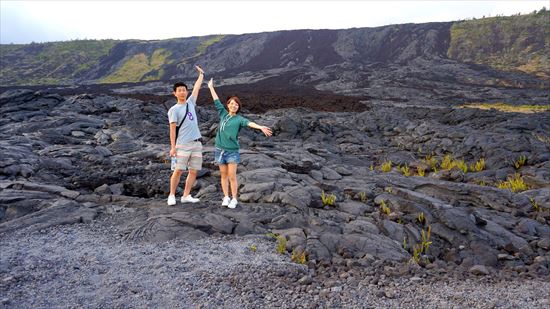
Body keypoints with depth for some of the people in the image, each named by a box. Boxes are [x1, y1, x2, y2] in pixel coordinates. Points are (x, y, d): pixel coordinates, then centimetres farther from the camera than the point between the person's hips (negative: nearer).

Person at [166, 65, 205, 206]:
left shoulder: (191, 103, 15)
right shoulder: (174, 110, 0)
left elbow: (196, 88, 26)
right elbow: (172, 129, -6)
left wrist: (201, 74, 34)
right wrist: (172, 147, -12)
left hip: (197, 144, 5)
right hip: (182, 145, -5)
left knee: (193, 171, 4)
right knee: (178, 170, -7)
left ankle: (186, 196, 11)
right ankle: (172, 195, 5)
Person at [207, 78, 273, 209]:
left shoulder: (239, 119, -4)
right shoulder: (223, 114, 7)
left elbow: (249, 123, -22)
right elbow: (217, 101, 16)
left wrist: (261, 127, -41)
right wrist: (211, 87, 23)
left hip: (232, 151, -4)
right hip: (220, 149, 4)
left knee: (232, 176, -3)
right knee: (224, 175, 10)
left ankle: (234, 199, 7)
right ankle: (226, 197, 19)